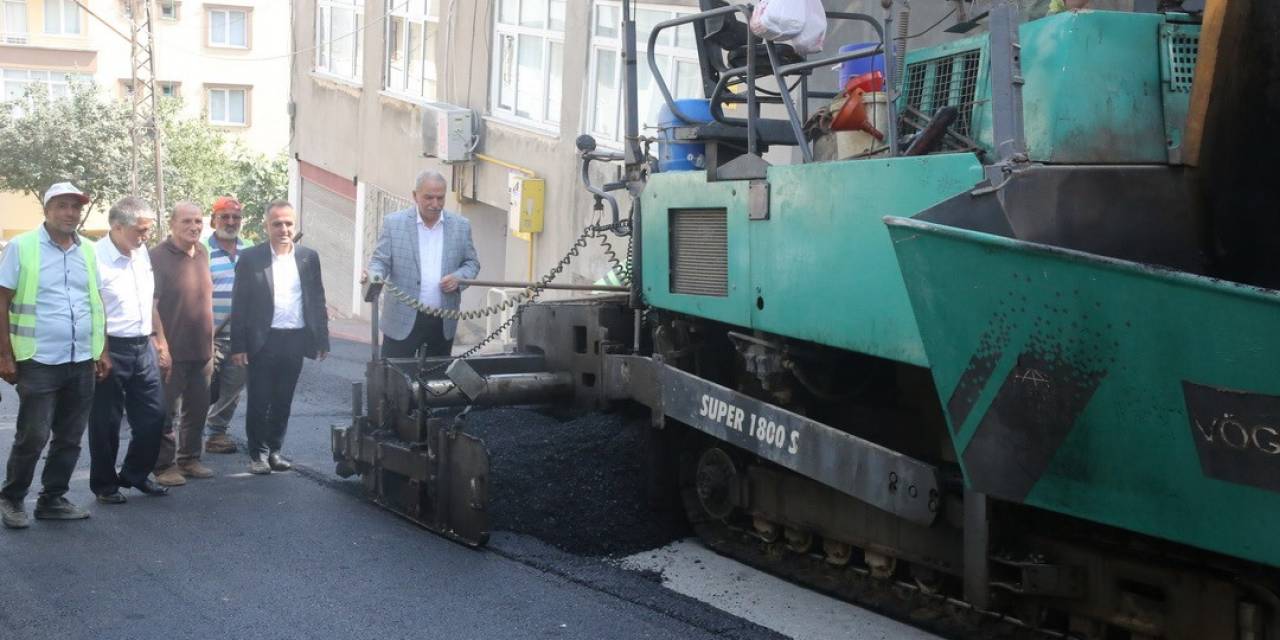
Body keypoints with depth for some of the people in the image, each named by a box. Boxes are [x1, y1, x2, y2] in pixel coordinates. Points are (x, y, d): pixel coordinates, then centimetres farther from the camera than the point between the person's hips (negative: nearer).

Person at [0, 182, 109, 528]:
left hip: (82, 362, 5)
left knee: (70, 438, 10)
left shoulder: (89, 250, 9)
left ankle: (52, 499, 22)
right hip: (39, 361, -5)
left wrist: (103, 352, 10)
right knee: (32, 436, -2)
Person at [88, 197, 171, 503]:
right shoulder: (96, 258, -16)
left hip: (143, 348, 7)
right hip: (111, 350, -7)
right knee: (106, 423, 6)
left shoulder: (142, 253, 8)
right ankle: (105, 484, 21)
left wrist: (161, 341, 17)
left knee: (153, 415, 12)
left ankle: (135, 474, 30)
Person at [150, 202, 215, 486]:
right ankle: (164, 465, 11)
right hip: (173, 351, -7)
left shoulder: (202, 253, 10)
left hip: (202, 350, 7)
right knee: (167, 412, 1)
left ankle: (189, 459, 25)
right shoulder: (158, 256, -10)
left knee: (197, 409, 13)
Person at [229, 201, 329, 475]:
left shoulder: (309, 257, 5)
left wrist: (322, 339, 5)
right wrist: (238, 346, -7)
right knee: (259, 401, 4)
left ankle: (274, 450, 23)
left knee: (283, 401, 11)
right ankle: (258, 453, 16)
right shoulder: (250, 258, -3)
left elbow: (317, 300, 9)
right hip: (263, 341, -2)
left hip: (295, 340, 2)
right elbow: (239, 304, -3)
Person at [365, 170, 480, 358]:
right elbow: (381, 260, 1)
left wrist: (459, 277, -9)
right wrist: (373, 275, -21)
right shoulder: (394, 223, -1)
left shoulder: (460, 226, 5)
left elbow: (472, 263, 12)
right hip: (403, 320, -2)